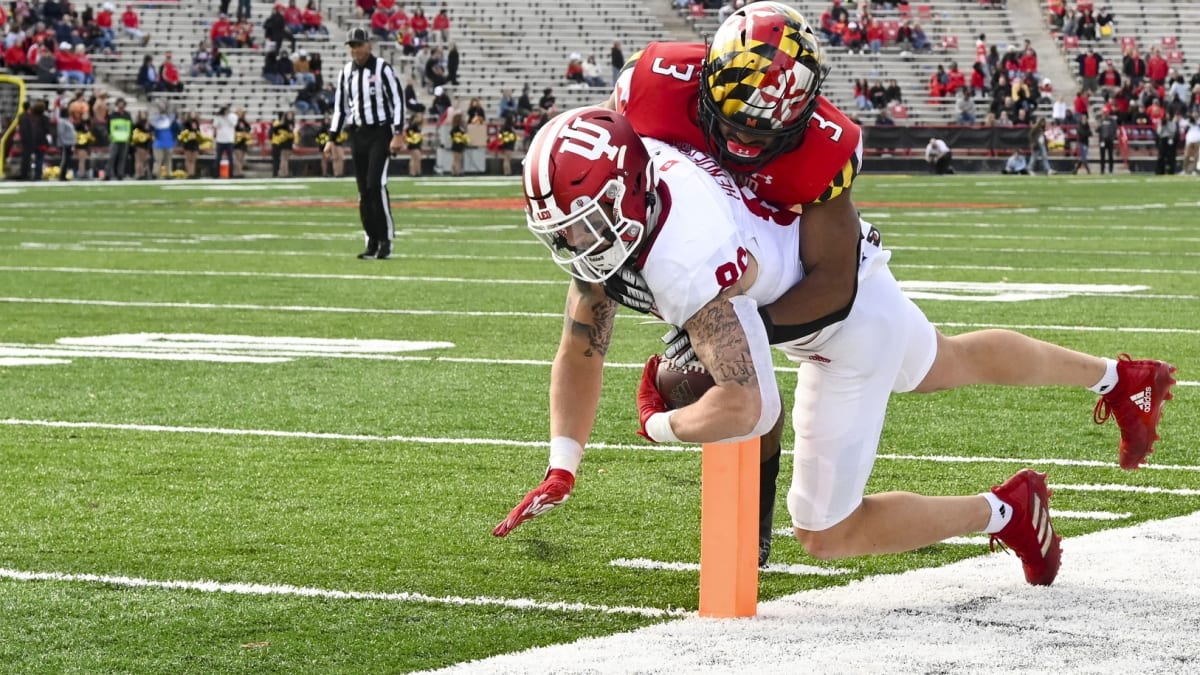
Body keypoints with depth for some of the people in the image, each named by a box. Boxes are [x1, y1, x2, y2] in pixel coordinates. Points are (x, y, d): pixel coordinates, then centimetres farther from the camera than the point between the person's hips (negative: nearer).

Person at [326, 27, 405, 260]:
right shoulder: (346, 72, 12)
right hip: (357, 134, 6)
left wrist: (398, 134, -14)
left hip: (380, 132, -6)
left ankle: (386, 239, -10)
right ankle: (372, 243, 8)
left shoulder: (383, 69, -5)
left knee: (376, 184, -17)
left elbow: (397, 101, -7)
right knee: (364, 191, 4)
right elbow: (340, 107, 17)